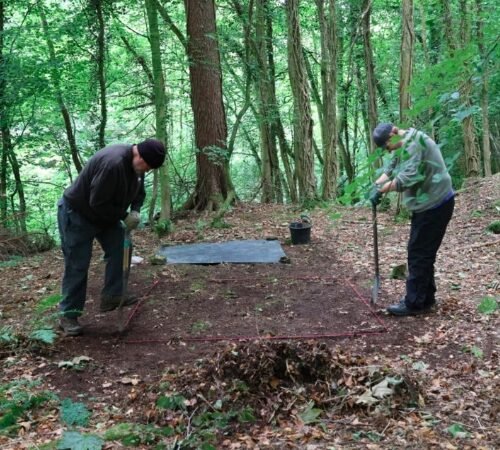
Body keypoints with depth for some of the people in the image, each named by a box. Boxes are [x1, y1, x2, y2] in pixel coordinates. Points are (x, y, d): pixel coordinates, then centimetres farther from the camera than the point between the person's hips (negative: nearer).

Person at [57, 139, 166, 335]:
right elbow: (98, 203, -33)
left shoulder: (136, 163, -7)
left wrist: (135, 211, -11)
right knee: (77, 266, -5)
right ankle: (68, 315, 4)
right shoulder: (113, 163, -37)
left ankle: (112, 297, 10)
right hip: (77, 214, -9)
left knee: (118, 249, 1)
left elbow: (139, 191, 8)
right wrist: (124, 216, -22)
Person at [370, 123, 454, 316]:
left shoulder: (415, 142, -20)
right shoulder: (404, 146, 13)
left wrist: (382, 189, -16)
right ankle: (426, 299, 25)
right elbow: (391, 170, 15)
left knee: (419, 254, -5)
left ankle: (414, 303, 3)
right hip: (426, 205, 10)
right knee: (422, 253, 15)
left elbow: (408, 177, -28)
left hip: (435, 205, -10)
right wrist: (376, 185, -4)